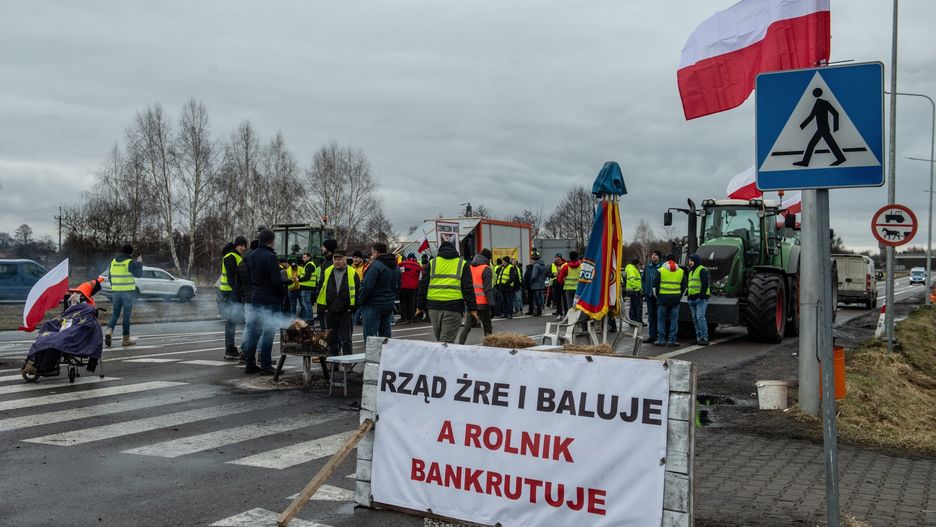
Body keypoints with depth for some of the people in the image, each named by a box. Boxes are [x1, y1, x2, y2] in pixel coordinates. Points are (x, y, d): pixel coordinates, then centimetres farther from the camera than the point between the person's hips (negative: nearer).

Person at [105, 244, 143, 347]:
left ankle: (109, 330, -9)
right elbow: (138, 274, -8)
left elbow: (110, 276, 14)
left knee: (115, 313, 14)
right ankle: (126, 338, 7)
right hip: (128, 292, -5)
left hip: (115, 291, 5)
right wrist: (139, 263, 3)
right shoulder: (130, 262, -12)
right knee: (126, 314, 2)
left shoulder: (113, 261, 8)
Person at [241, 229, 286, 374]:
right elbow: (277, 281, -18)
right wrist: (283, 294, -5)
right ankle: (266, 366, -1)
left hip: (255, 298, 8)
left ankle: (250, 363, 16)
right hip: (270, 299, -8)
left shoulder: (251, 255, 10)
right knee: (268, 332, -3)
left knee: (253, 330, 12)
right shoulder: (270, 257, -16)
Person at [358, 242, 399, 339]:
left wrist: (360, 301, -7)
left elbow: (367, 287, -19)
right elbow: (398, 287, 20)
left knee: (370, 336, -4)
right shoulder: (395, 267, 12)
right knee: (385, 336, 14)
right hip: (389, 305, 8)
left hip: (373, 306, -8)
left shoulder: (375, 266, -15)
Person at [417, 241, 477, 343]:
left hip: (434, 306, 3)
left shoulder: (432, 263, 13)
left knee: (439, 339, 17)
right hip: (453, 307, -3)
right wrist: (472, 308, 2)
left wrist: (421, 306, 15)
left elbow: (423, 286, 10)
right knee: (447, 341, -4)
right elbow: (468, 288, 2)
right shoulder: (463, 264, 9)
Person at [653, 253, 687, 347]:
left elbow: (655, 285, -1)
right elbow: (684, 287, 10)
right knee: (674, 319, 6)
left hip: (663, 298, -2)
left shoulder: (661, 270, -1)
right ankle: (672, 340, 4)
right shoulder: (681, 271, 8)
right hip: (675, 299, 2)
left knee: (661, 319, 5)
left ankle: (661, 340, 3)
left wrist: (658, 296, 11)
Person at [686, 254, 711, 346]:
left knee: (700, 317, -14)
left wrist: (701, 295, -22)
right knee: (695, 319, 9)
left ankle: (704, 338, -13)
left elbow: (705, 284, -16)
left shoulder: (702, 270, -8)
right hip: (692, 299, 9)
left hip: (701, 299, -9)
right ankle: (699, 338, 13)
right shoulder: (691, 272, 22)